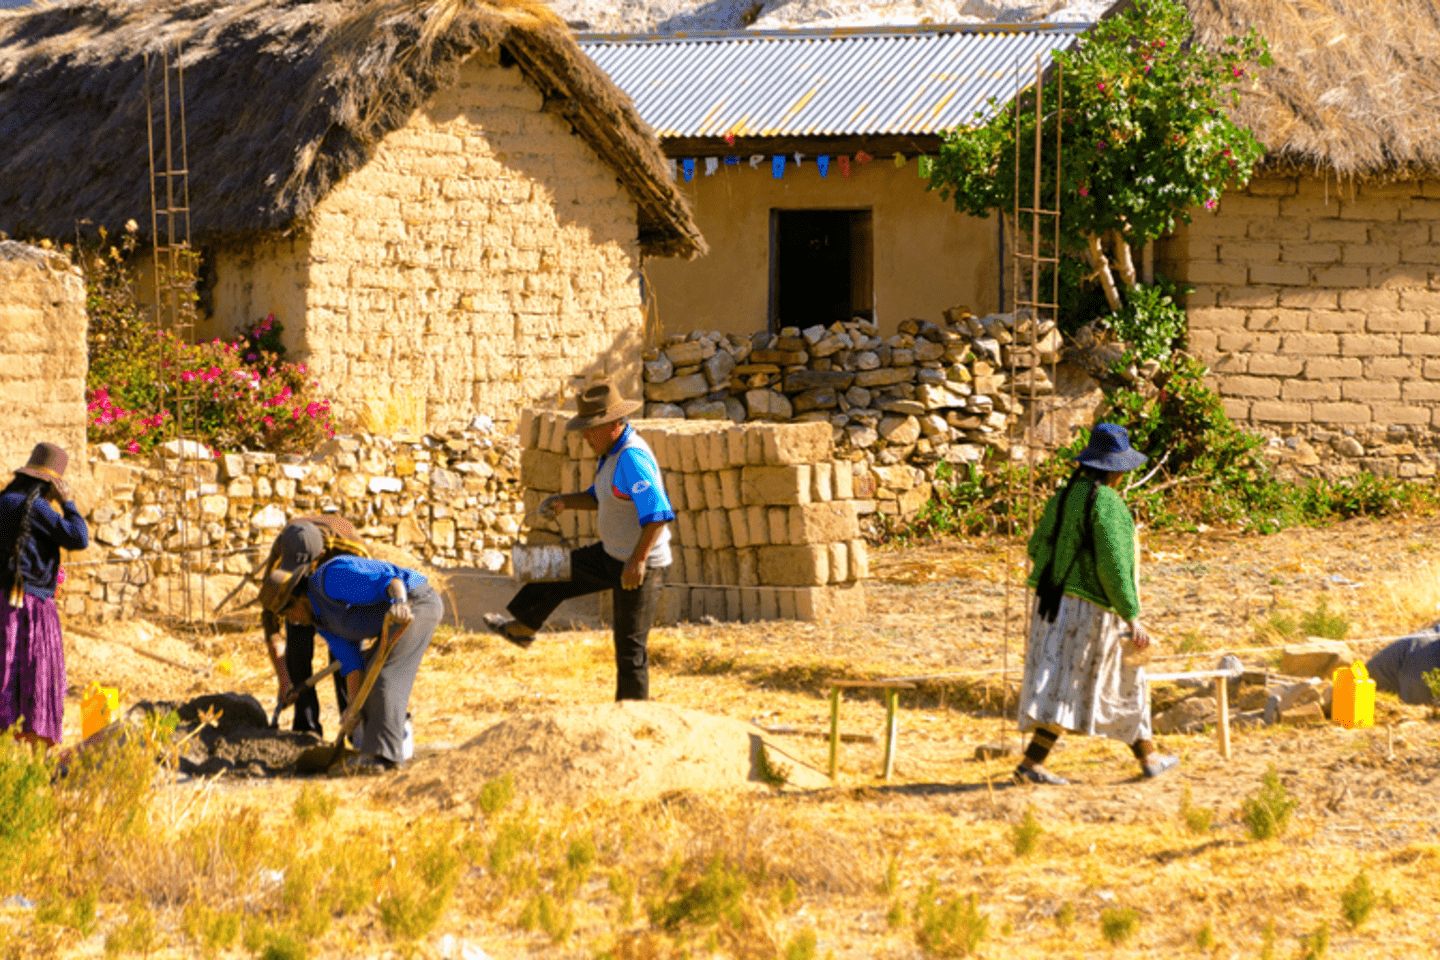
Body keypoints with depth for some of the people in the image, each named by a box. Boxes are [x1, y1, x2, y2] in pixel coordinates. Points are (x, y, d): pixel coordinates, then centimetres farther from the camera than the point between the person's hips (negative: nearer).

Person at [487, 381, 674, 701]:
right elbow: (599, 498, 22)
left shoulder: (632, 459, -27)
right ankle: (522, 627, 41)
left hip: (639, 566, -10)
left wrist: (638, 561, -35)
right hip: (612, 555, 10)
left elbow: (658, 513, -34)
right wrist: (565, 501, 5)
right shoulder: (612, 453, 6)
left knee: (630, 646, -2)